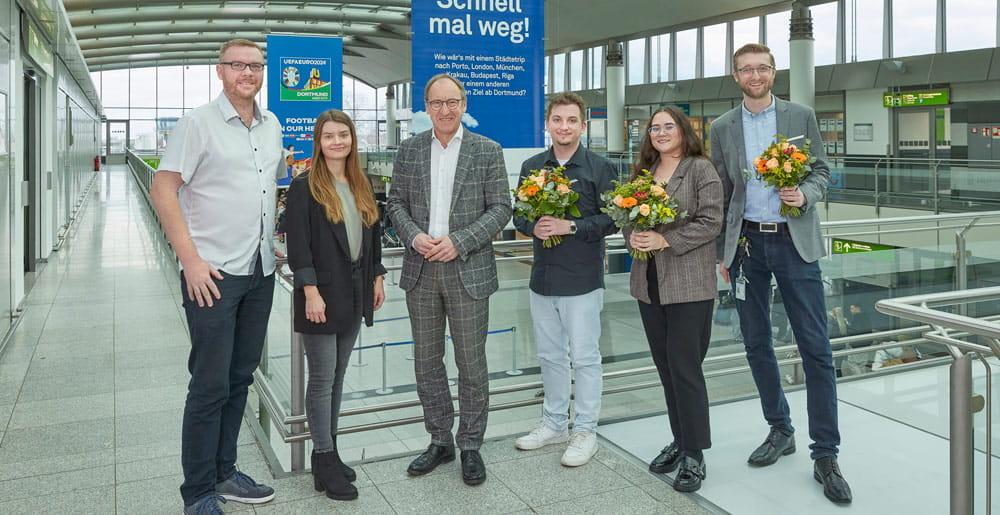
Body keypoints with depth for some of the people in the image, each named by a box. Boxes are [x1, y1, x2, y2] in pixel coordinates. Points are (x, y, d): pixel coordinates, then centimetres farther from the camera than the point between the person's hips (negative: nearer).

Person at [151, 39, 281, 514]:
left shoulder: (272, 126, 11)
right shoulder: (198, 124, -7)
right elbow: (163, 189, -11)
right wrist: (191, 259, -17)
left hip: (261, 270, 6)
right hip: (213, 273, -6)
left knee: (240, 378, 14)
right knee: (210, 385, -1)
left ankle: (223, 473, 28)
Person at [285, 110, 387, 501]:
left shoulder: (362, 186, 11)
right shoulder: (304, 187, -8)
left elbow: (373, 236, 16)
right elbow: (298, 245, -13)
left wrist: (377, 278, 12)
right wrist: (311, 292, -18)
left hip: (354, 294, 6)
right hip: (322, 295, -6)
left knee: (338, 376, 14)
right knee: (322, 378, 1)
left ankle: (330, 449, 26)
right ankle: (324, 459, 12)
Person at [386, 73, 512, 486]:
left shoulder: (487, 151, -1)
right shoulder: (409, 150, 8)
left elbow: (501, 208, -4)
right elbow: (395, 202, 8)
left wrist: (459, 242, -15)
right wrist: (413, 235, -11)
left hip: (468, 270, -3)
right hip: (420, 270, 3)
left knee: (471, 363, 5)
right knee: (427, 362, 11)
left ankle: (471, 446, 20)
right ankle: (440, 440, 27)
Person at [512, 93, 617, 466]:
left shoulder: (600, 168, -4)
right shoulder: (531, 167, 9)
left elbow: (610, 218, -9)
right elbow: (518, 214, 10)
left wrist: (569, 226, -20)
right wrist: (534, 227, -11)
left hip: (583, 277, -5)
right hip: (543, 276, 5)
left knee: (585, 357, 3)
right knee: (549, 355, 16)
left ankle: (585, 431, 17)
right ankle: (554, 424, 31)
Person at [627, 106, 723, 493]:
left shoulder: (701, 169, -4)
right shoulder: (643, 171, 14)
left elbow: (710, 222, -11)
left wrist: (665, 239, -19)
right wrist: (632, 237, -6)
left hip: (689, 283, -6)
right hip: (648, 282, 6)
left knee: (685, 367, -4)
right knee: (665, 365, 12)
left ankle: (694, 454, 8)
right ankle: (680, 439, 26)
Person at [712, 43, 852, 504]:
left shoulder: (801, 116, 3)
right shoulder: (723, 128, 7)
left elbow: (821, 171, 7)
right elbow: (721, 193, 10)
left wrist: (804, 195, -16)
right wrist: (722, 251, 9)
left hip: (793, 241, -2)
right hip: (746, 242, 2)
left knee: (816, 348, -4)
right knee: (757, 344, 9)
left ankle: (825, 455, 5)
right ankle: (780, 431, 27)